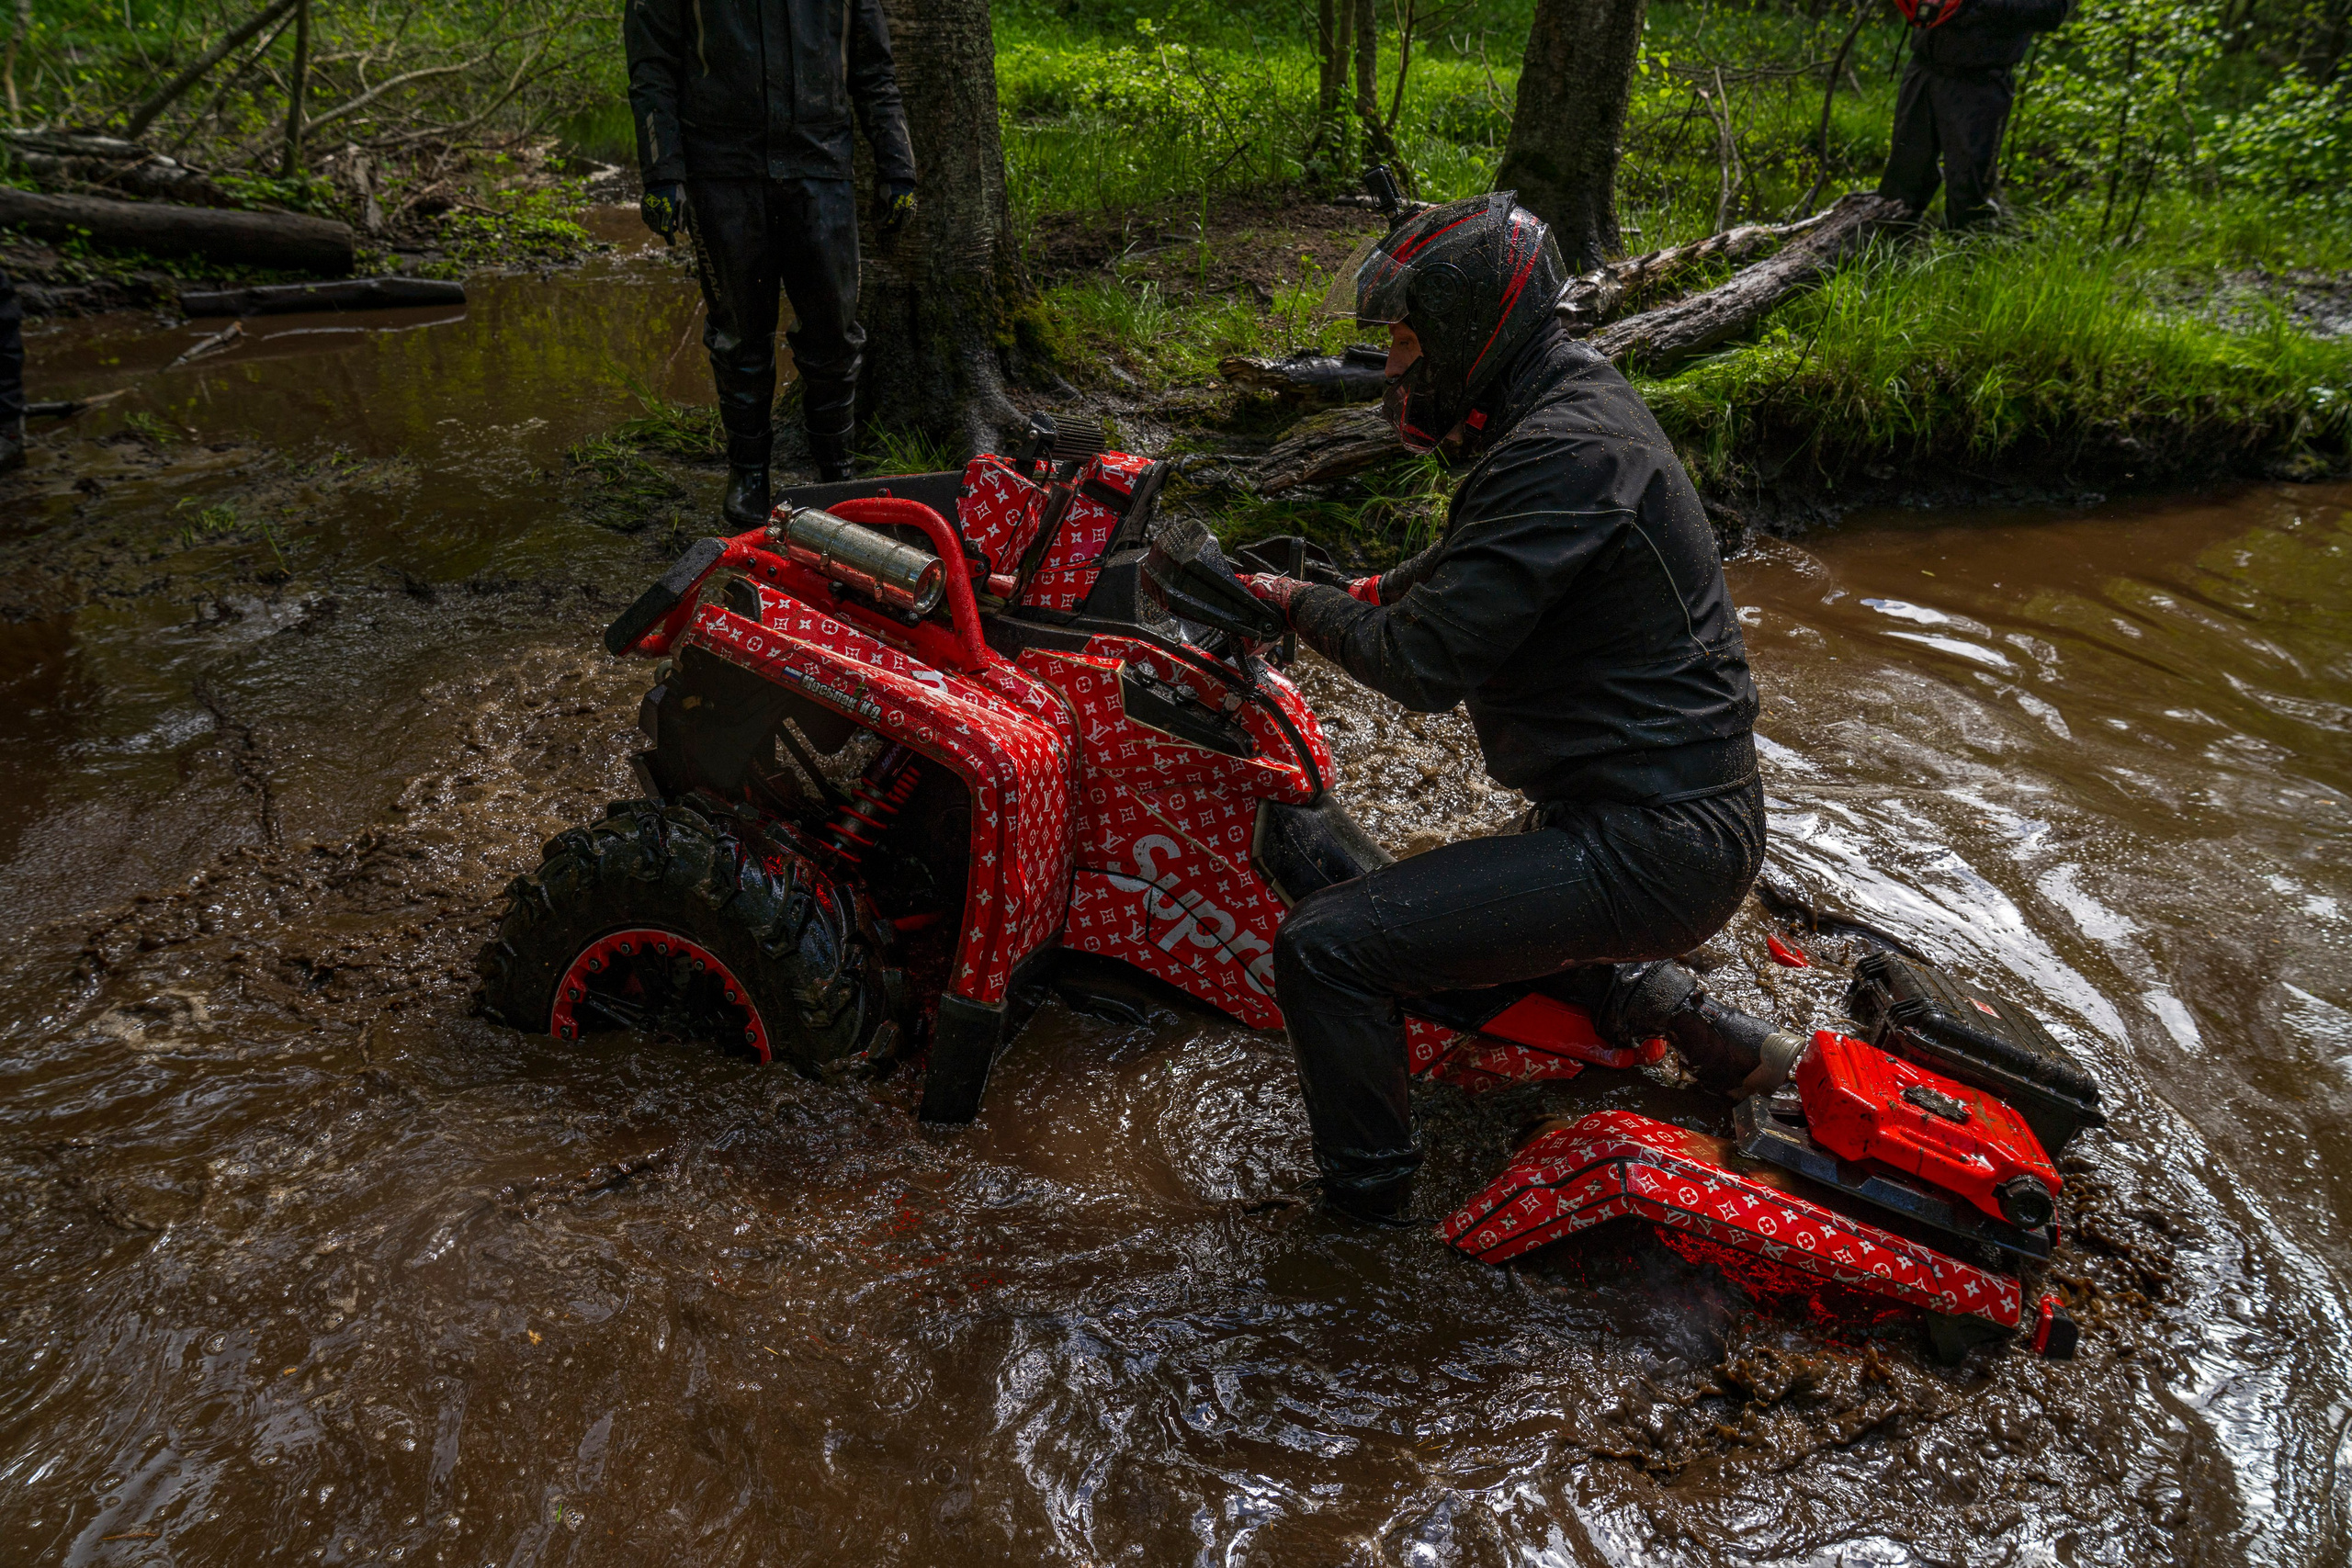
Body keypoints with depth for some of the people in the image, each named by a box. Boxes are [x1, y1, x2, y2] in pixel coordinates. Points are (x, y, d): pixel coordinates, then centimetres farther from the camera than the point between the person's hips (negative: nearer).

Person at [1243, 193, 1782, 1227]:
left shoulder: (1562, 453, -22)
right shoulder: (1577, 396, 10)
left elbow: (1428, 665, -23)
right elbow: (1477, 563, 27)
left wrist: (1302, 606, -7)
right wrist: (1368, 593, 13)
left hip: (1645, 847, -11)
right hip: (1695, 812, 11)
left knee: (1324, 947, -17)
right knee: (1472, 911, 36)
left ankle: (1363, 1213, -2)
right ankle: (1670, 1005, 28)